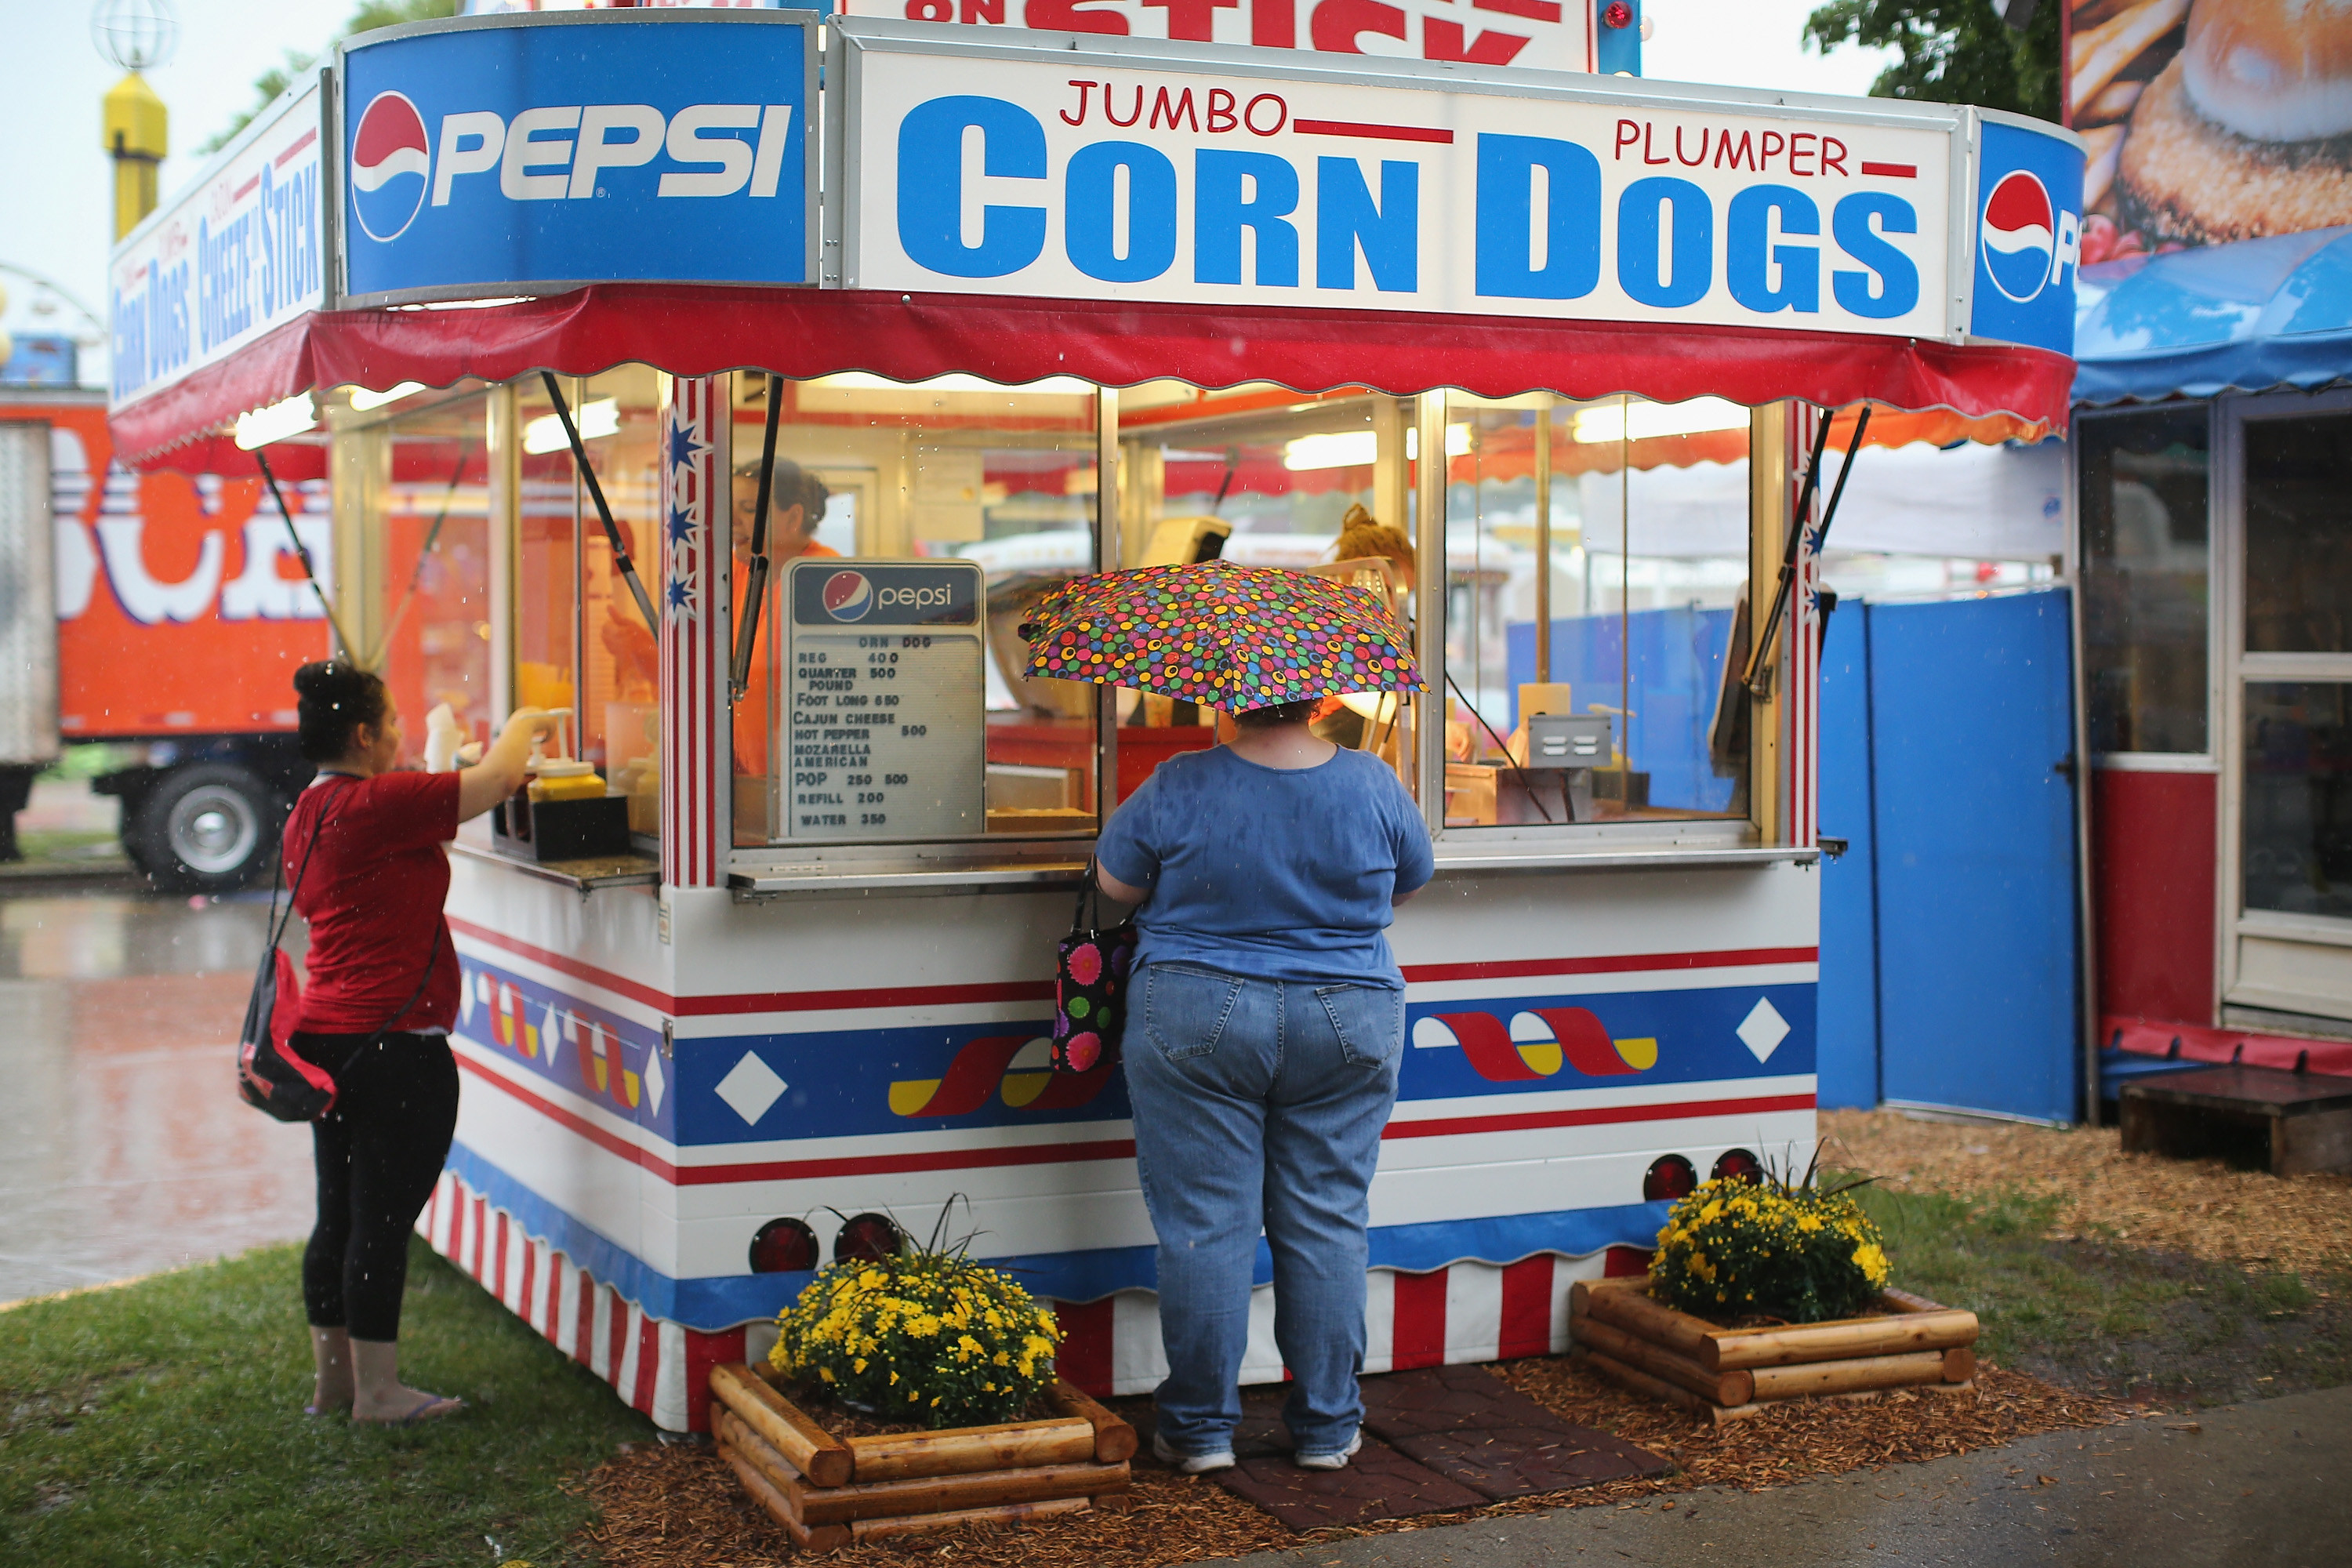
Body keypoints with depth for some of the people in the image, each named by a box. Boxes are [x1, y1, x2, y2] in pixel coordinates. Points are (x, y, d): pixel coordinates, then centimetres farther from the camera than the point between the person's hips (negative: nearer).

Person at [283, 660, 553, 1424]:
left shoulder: (307, 815, 13)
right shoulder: (377, 804, -16)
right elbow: (497, 778, -13)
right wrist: (524, 724, 9)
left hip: (328, 1038, 10)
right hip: (394, 1042, -9)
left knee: (339, 1217, 15)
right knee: (382, 1220, -2)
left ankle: (333, 1378, 24)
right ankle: (377, 1391, 6)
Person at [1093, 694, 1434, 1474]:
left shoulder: (1178, 788, -9)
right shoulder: (1374, 785, -3)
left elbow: (1115, 881, 4)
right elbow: (1410, 882, 13)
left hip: (1196, 1024, -2)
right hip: (1348, 1025, 2)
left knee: (1204, 1223, 4)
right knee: (1327, 1224, 9)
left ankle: (1201, 1427, 10)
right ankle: (1327, 1426, 16)